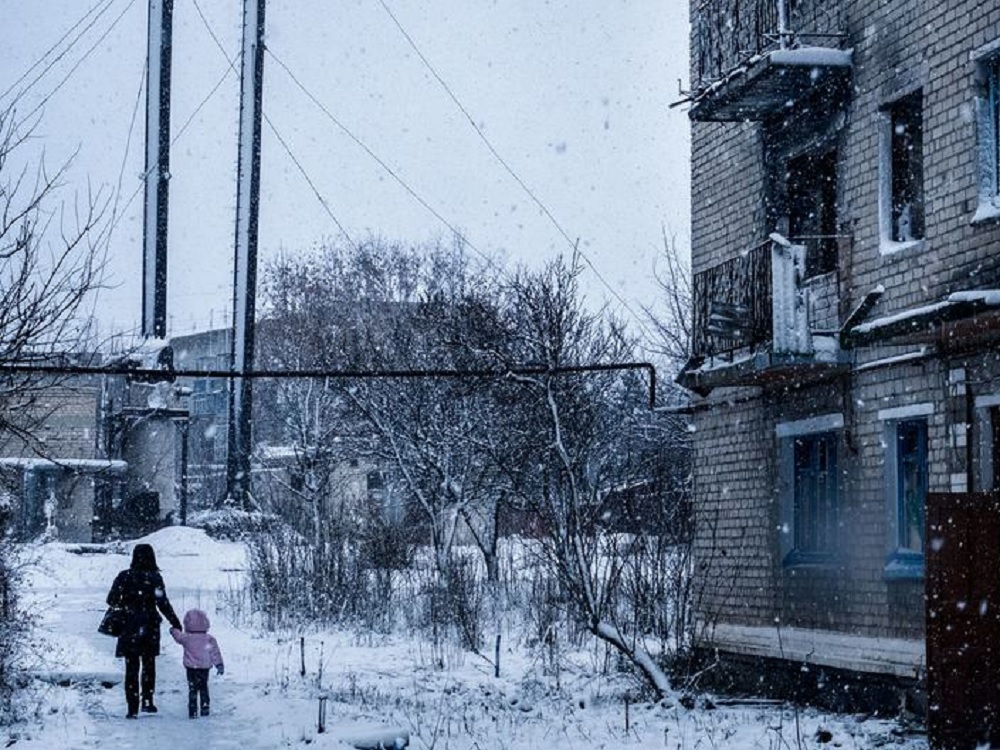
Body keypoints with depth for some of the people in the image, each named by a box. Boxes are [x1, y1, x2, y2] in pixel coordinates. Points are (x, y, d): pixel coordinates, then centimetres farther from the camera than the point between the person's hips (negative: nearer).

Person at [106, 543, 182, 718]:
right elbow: (163, 604, -8)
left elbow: (112, 600, -5)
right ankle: (147, 701, 15)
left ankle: (133, 709, 3)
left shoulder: (124, 577, -5)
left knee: (131, 668, 7)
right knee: (149, 665, 19)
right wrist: (176, 623, 3)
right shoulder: (155, 578, -7)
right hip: (150, 628, 0)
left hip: (129, 628, 0)